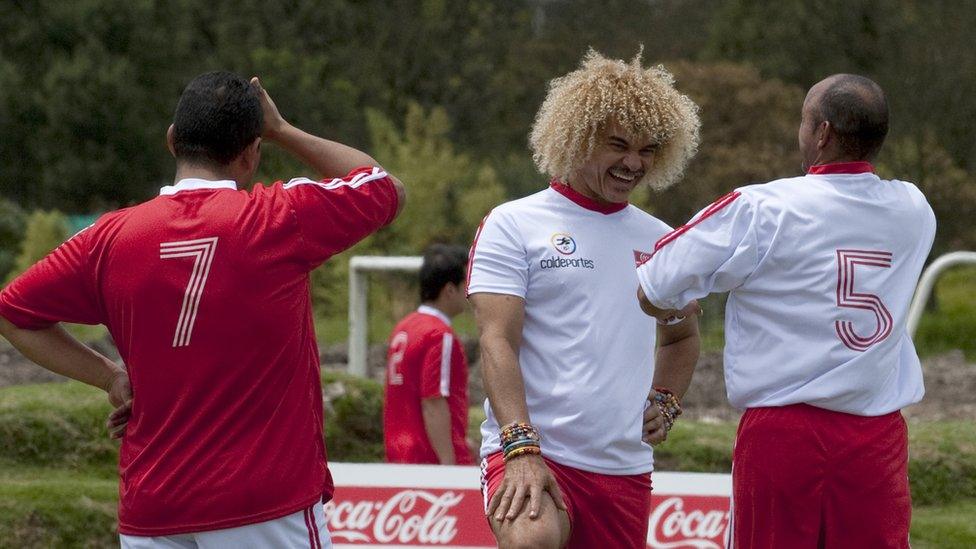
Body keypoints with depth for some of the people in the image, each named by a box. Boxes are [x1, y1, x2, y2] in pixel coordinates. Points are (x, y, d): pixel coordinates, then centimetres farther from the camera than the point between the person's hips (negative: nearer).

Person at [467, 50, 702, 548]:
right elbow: (497, 342, -9)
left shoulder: (659, 240, 16)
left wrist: (665, 403, 14)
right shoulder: (513, 225, 0)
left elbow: (681, 337, 34)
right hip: (532, 454, -6)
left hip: (625, 467, 6)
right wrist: (521, 449, -22)